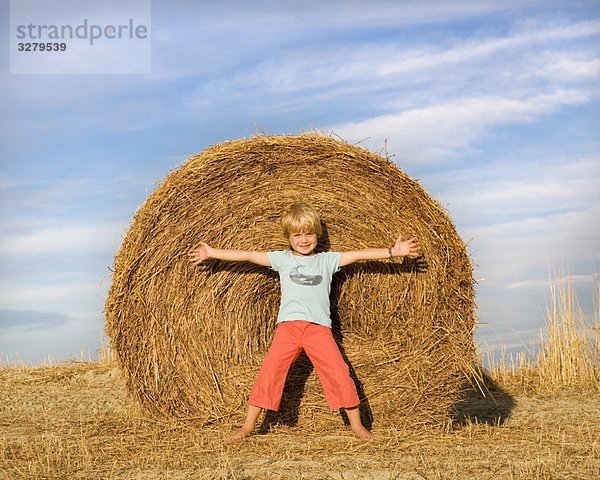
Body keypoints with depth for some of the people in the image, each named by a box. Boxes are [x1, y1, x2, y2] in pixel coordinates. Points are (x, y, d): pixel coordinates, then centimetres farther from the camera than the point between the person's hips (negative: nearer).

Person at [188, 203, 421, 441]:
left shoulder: (327, 260, 14)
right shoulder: (282, 259, 14)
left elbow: (358, 255, 7)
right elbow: (248, 256, 12)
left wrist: (393, 251, 1)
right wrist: (211, 253, 11)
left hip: (319, 328, 0)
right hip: (288, 326, 0)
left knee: (339, 374, -7)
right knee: (269, 373, -6)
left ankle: (357, 425, 8)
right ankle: (248, 426, 7)